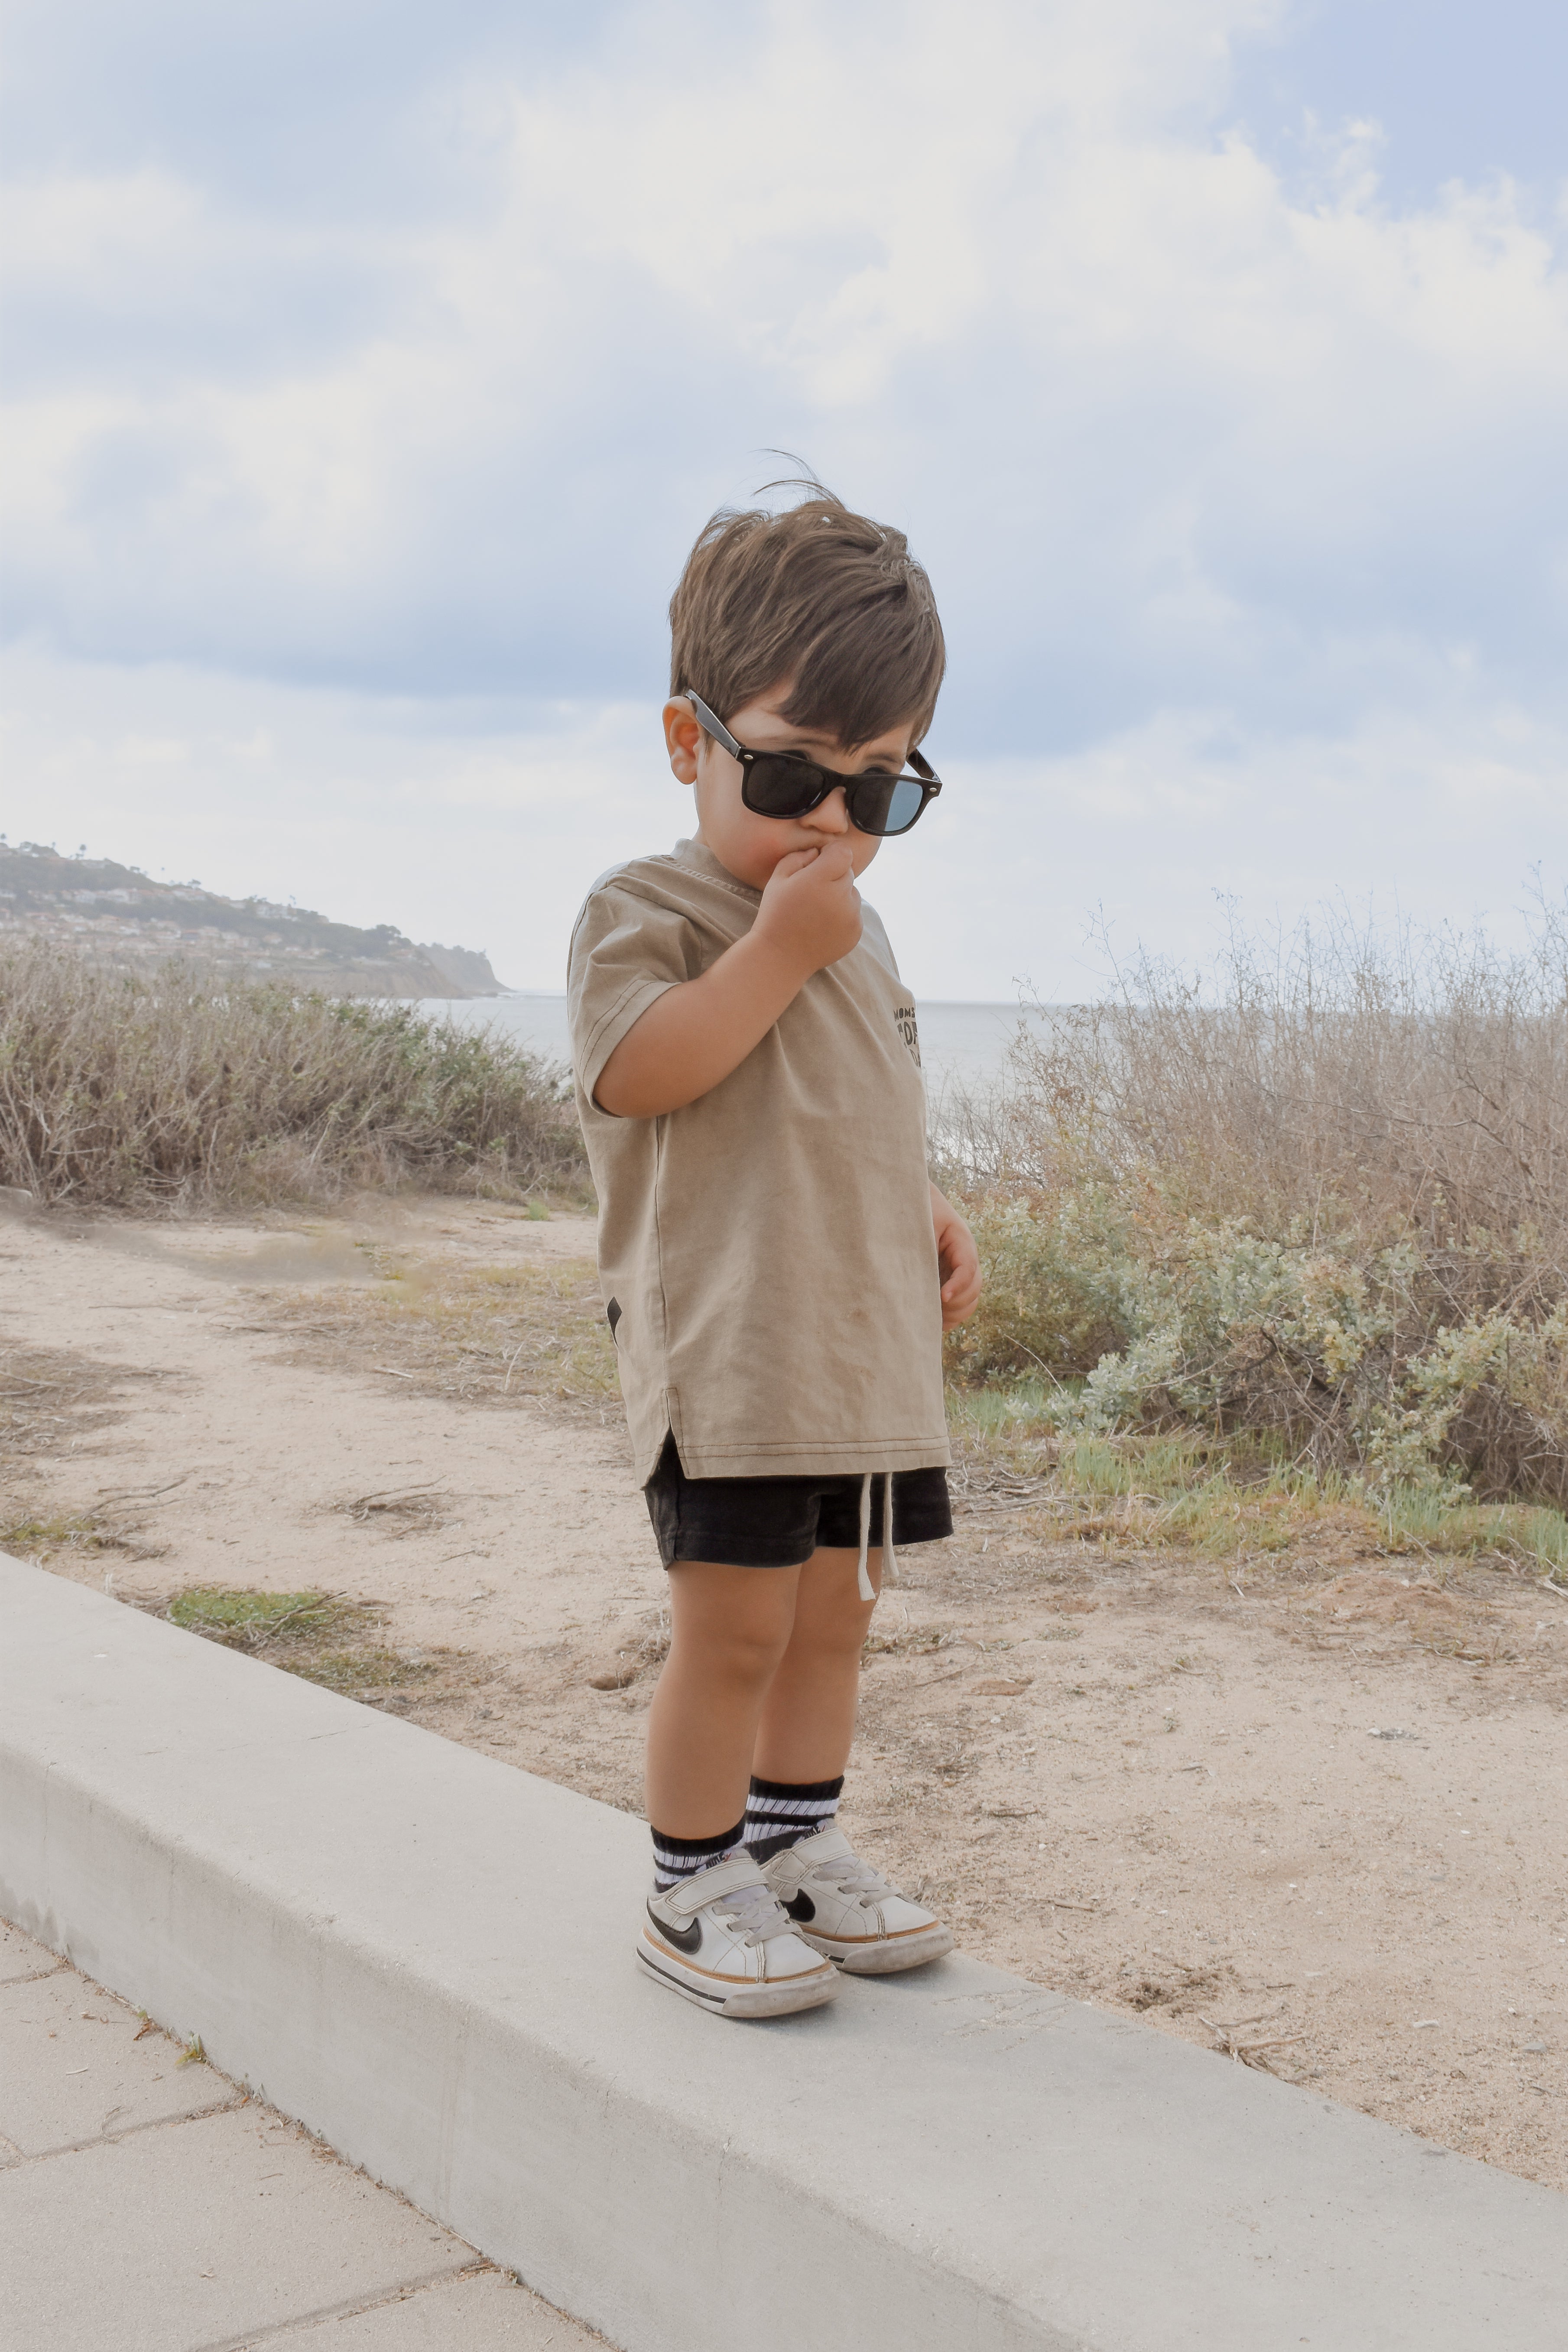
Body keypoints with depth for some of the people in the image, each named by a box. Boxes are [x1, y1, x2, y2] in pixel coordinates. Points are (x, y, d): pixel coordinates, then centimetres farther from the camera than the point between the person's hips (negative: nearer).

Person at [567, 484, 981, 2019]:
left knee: (835, 1606, 14)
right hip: (721, 1346, -8)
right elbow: (633, 1073, -23)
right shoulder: (650, 910, -7)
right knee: (733, 1620, -4)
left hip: (863, 1342, 8)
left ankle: (798, 1848, 29)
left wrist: (926, 1217, 12)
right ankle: (692, 1892, 12)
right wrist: (778, 948, -22)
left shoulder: (855, 936, 17)